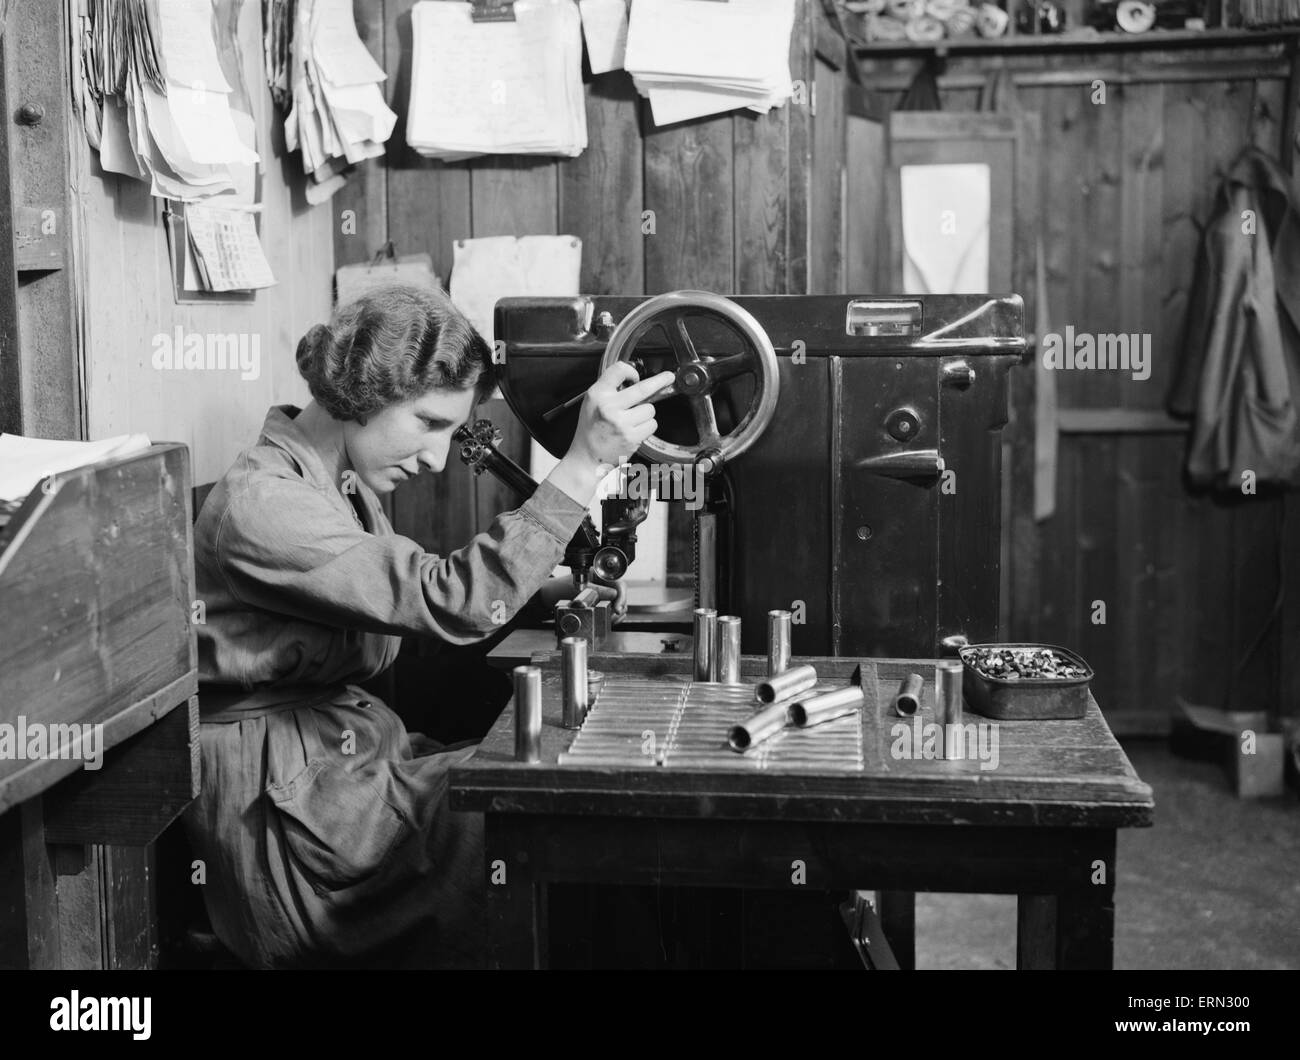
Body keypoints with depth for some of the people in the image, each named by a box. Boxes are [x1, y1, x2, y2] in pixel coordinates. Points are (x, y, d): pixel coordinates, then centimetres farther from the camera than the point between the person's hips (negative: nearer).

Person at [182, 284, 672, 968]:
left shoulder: (347, 484, 11)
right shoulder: (259, 505, -21)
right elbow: (454, 605, -29)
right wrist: (585, 464, -32)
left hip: (354, 749, 9)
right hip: (283, 793, -9)